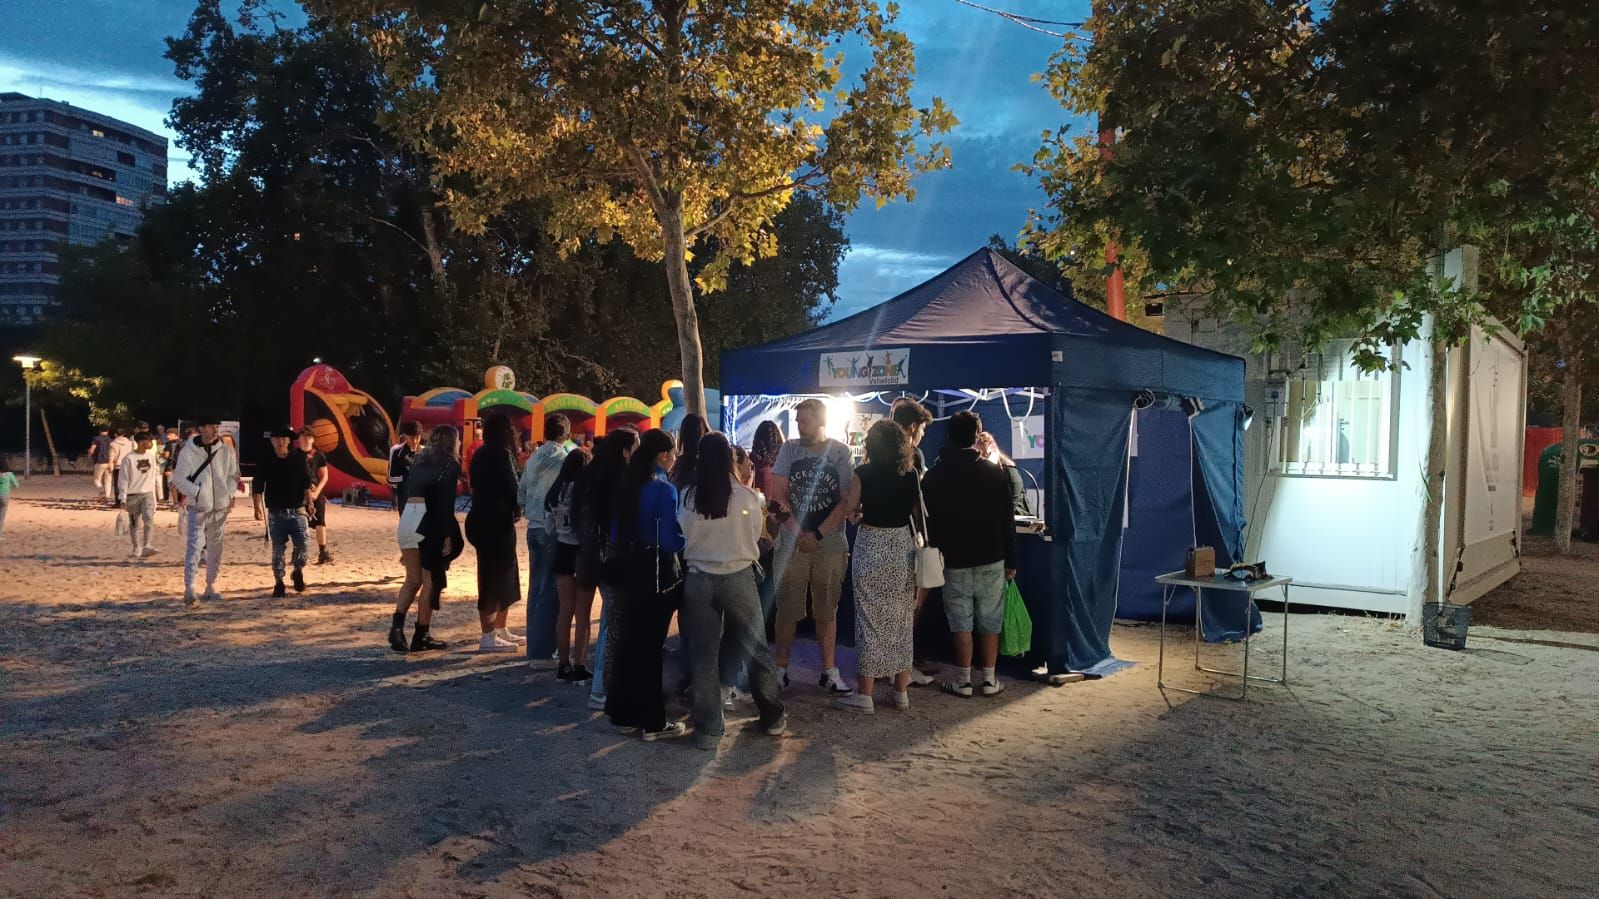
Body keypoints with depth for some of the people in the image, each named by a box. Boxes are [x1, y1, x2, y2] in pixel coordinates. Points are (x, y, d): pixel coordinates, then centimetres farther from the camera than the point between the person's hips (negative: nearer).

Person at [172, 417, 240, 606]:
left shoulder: (227, 451, 2)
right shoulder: (188, 451, -7)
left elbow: (233, 475, 11)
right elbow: (179, 479, -4)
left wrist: (229, 493, -3)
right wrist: (196, 492, -13)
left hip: (220, 507, 4)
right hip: (197, 508, -4)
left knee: (215, 548, 13)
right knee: (194, 546, -13)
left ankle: (210, 585, 25)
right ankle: (189, 588, -17)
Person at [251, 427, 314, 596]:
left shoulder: (299, 460, 4)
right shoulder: (266, 463, 4)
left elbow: (307, 483, 3)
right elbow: (257, 487, 2)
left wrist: (309, 501, -7)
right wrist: (258, 507, -8)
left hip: (297, 510, 0)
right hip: (276, 513, 1)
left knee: (302, 544, -11)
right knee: (277, 549, 3)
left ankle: (299, 572, 15)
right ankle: (278, 583, 13)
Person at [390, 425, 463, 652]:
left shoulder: (418, 460, 19)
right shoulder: (450, 464, 1)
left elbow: (403, 494, 17)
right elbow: (446, 502, -9)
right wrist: (448, 535, -10)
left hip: (407, 519, 6)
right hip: (430, 522, -6)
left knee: (413, 579, 16)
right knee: (431, 581, 5)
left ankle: (397, 626, -3)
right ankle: (421, 638, 9)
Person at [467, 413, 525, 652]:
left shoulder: (481, 454, 15)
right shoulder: (501, 454, -13)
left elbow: (478, 486, 15)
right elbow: (511, 486, -16)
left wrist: (511, 509, 6)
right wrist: (516, 508, 3)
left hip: (483, 519, 10)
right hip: (496, 522, -10)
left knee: (504, 576, 17)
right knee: (493, 577, -5)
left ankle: (500, 630, 26)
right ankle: (488, 637, -1)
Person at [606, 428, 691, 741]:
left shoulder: (628, 484, 6)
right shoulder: (664, 489, -17)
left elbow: (616, 533, 10)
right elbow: (671, 541, -20)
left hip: (631, 570, 7)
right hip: (657, 574, -7)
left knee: (630, 640, 14)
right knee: (650, 644, -1)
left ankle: (625, 714, 24)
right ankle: (652, 722, 9)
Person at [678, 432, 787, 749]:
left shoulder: (688, 497, -7)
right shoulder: (746, 496, -10)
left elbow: (682, 538, 4)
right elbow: (755, 537, 2)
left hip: (698, 579, 1)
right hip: (738, 577, -1)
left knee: (703, 653, 8)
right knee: (755, 647, 15)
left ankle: (707, 729, 11)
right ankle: (772, 716, 27)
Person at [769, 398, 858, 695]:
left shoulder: (842, 453, -2)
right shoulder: (789, 449, 2)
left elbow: (847, 501, -5)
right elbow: (778, 495, 0)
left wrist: (817, 535, -11)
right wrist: (798, 533, -10)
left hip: (830, 544, -1)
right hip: (792, 543, 1)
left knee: (826, 611, 8)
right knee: (787, 609, 5)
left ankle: (829, 671, 15)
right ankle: (781, 668, 15)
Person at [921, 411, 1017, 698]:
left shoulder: (934, 477, -3)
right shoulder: (995, 474, -3)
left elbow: (928, 522, 1)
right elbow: (1007, 521, 0)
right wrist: (1010, 561, 6)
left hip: (954, 561, 0)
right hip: (991, 560, 0)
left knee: (961, 622, 5)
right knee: (990, 621, 7)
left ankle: (963, 680, 8)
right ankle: (989, 679, 11)